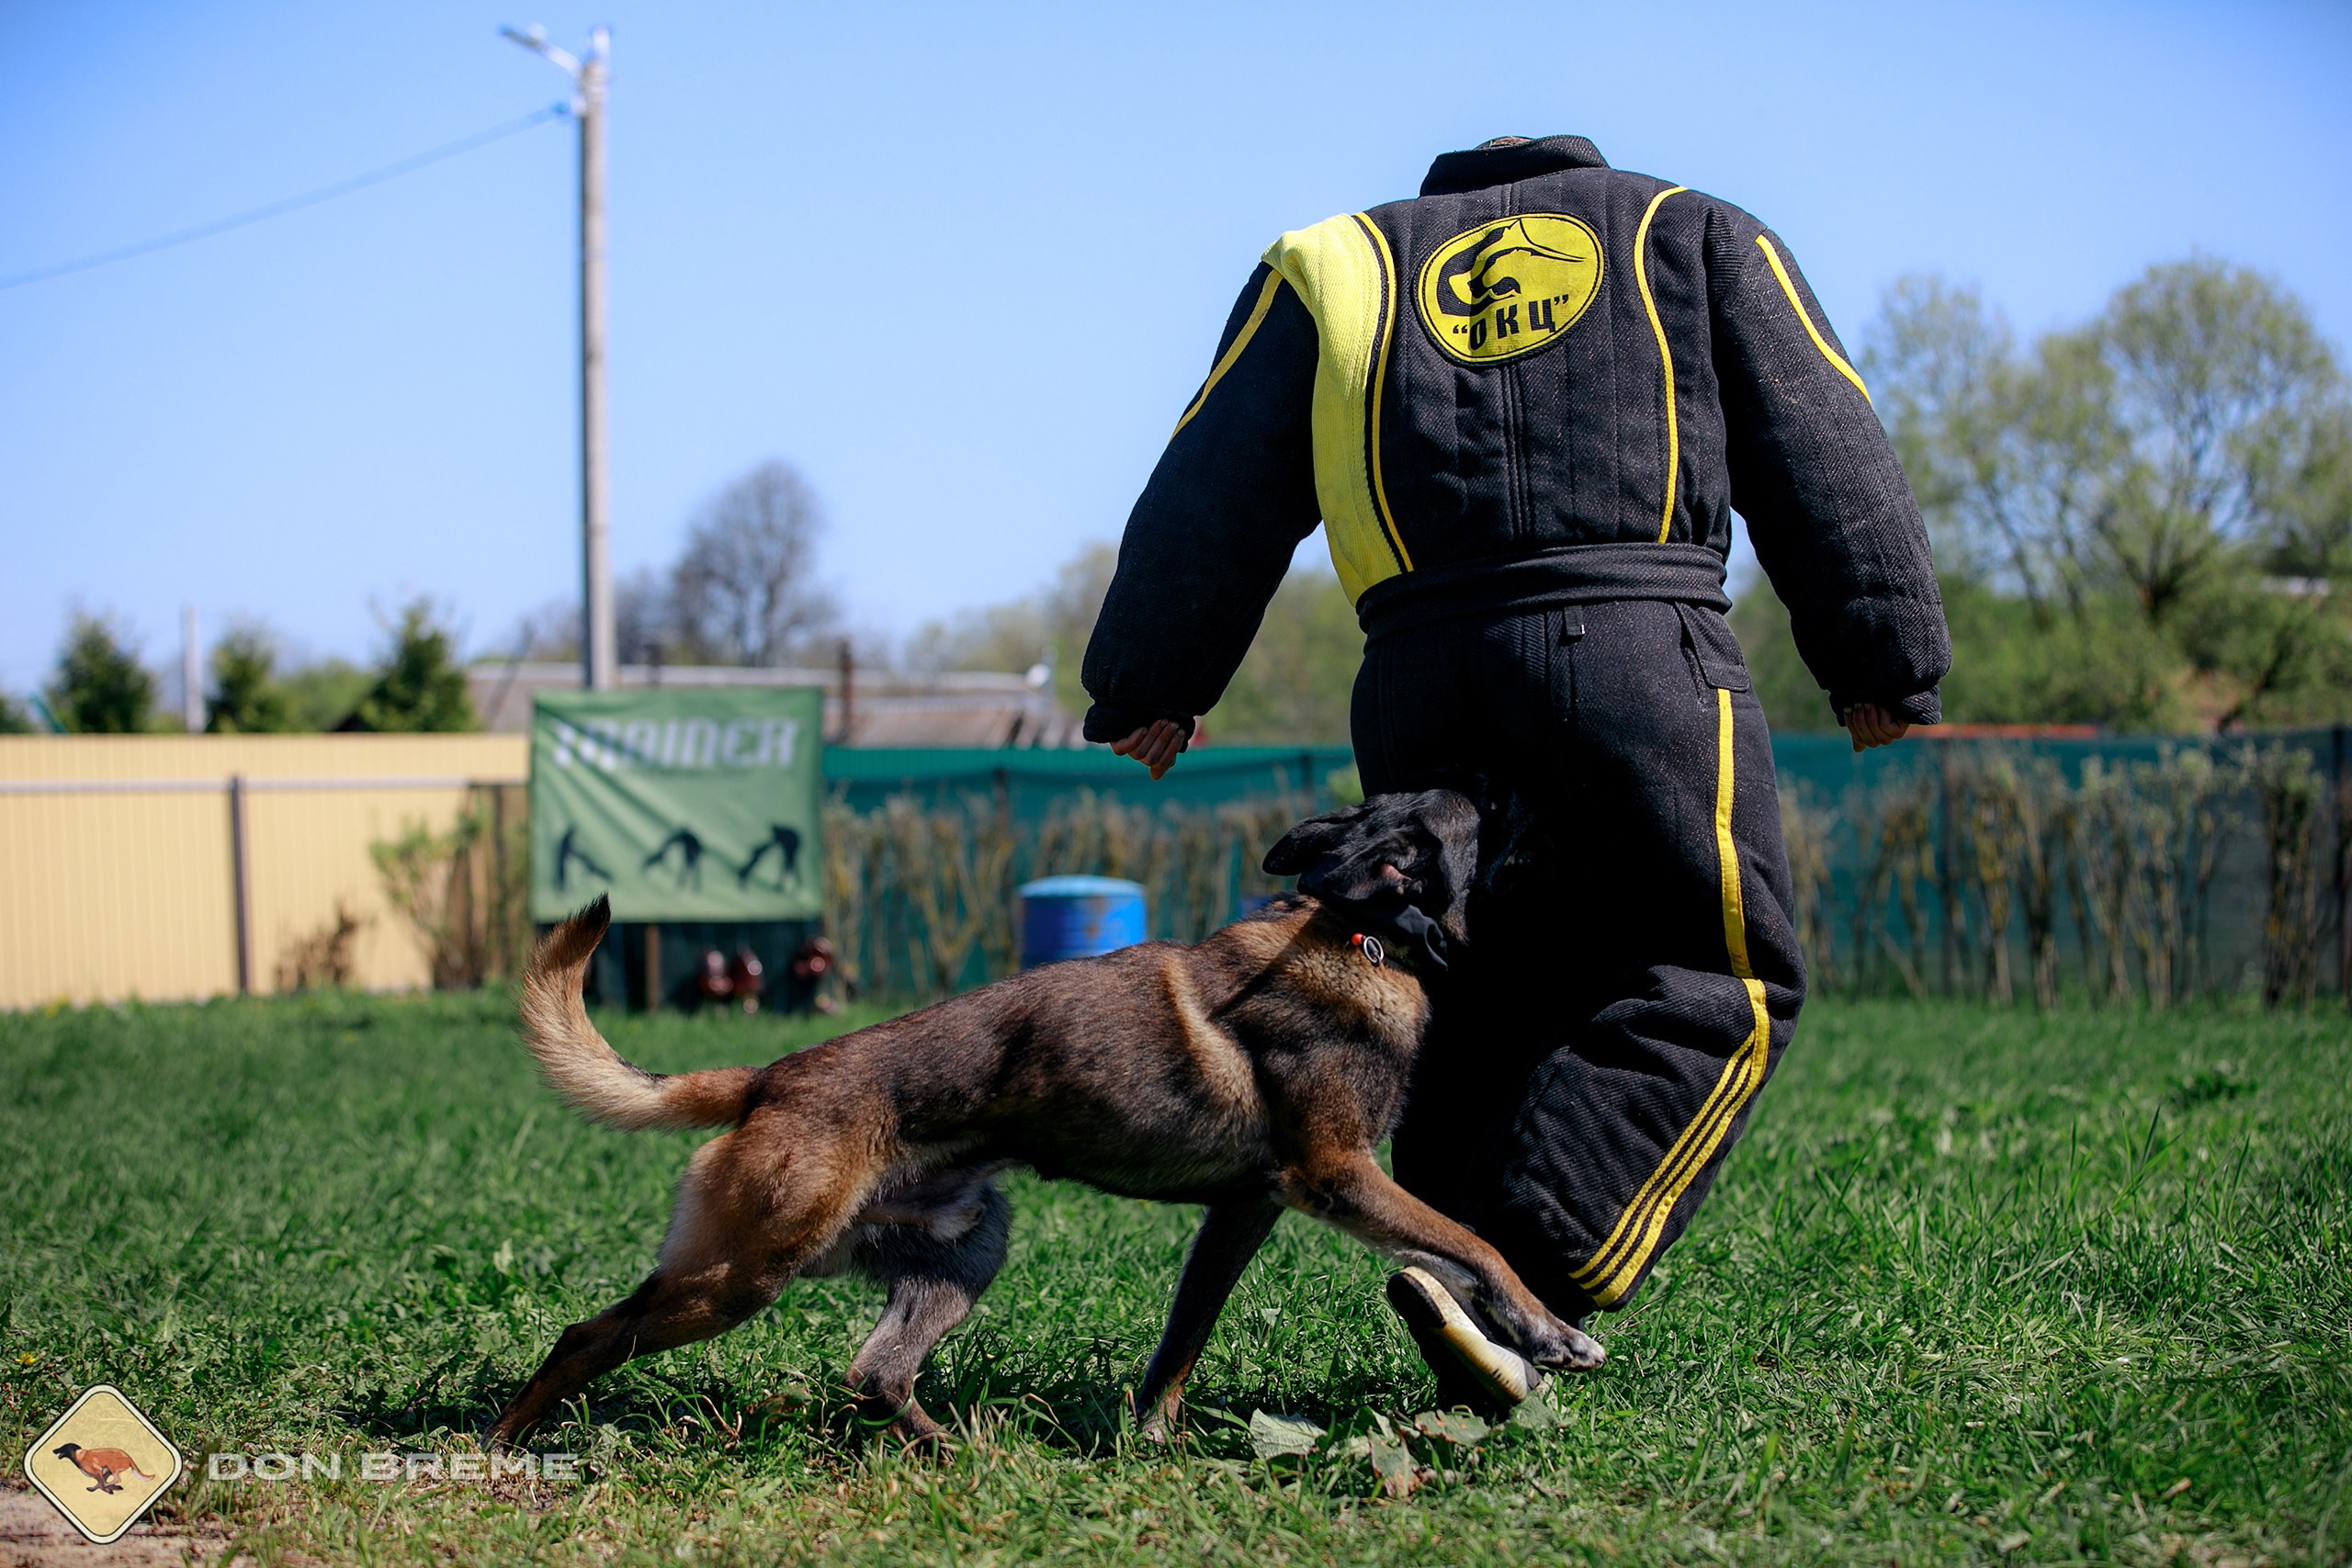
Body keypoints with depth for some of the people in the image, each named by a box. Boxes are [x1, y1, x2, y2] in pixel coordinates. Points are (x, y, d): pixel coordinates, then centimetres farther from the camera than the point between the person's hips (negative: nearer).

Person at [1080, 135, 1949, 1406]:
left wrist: (1150, 685, 26)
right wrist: (1883, 660, 18)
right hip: (1638, 643, -3)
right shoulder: (1697, 236, 24)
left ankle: (1464, 1273, 8)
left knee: (1486, 1008, 15)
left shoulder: (1335, 267, 26)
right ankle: (1519, 1275, -16)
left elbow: (1212, 500, 20)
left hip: (1415, 681, 3)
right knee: (1716, 982, 1)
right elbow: (1821, 456, 16)